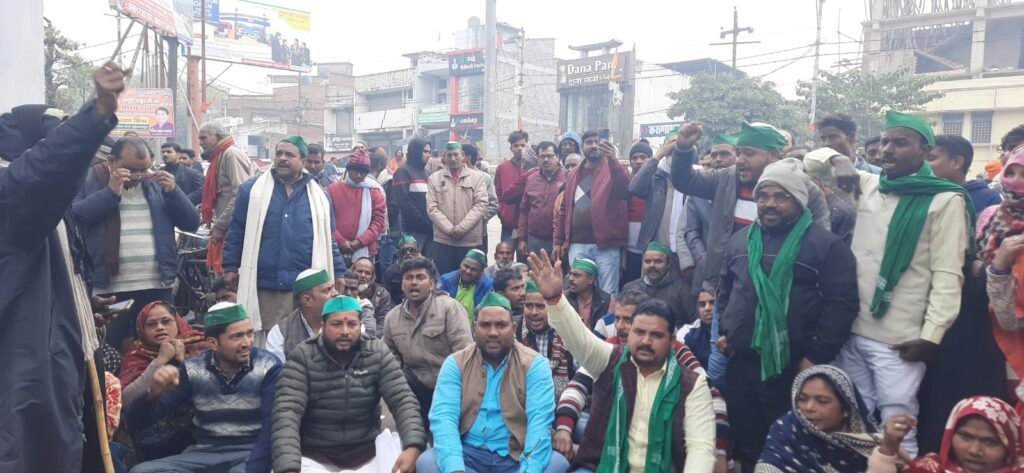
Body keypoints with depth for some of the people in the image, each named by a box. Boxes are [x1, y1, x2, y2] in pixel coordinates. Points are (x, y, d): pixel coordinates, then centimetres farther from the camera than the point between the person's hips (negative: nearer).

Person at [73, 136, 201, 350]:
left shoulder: (156, 182, 11)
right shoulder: (88, 180, 3)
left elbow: (191, 223, 7)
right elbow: (73, 217, -13)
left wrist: (173, 191, -6)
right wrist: (109, 192, -15)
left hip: (157, 286, 3)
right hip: (109, 289, -3)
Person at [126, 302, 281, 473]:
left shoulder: (268, 367, -8)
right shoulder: (192, 369, 0)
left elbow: (272, 427, -15)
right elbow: (136, 420, 0)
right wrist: (153, 393, -23)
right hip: (204, 452, 6)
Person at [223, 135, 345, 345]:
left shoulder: (317, 196, 8)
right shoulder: (252, 189, 3)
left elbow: (327, 238, 11)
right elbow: (237, 231, 6)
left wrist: (337, 273, 8)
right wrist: (231, 267, 3)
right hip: (262, 285, -1)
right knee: (264, 342, 8)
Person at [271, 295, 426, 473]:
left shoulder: (378, 353, -4)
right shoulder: (302, 358, -10)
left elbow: (403, 401, -12)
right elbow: (286, 413, -21)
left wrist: (413, 447, -30)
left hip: (368, 450, 2)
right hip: (315, 455, -2)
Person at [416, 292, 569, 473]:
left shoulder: (535, 364, 0)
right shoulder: (455, 364, 3)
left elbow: (540, 420, -13)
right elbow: (443, 417, -10)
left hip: (515, 457, -1)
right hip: (469, 455, 1)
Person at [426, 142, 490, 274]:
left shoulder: (477, 177, 5)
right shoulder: (434, 178, 8)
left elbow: (480, 205, -5)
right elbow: (432, 208, 0)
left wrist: (461, 228, -15)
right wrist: (450, 229, -12)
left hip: (470, 241, -1)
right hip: (442, 240, 1)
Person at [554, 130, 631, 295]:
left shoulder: (613, 169, 2)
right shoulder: (573, 175, 15)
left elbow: (626, 192, -19)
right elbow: (565, 209, 17)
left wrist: (613, 161, -31)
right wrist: (558, 241, 12)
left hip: (606, 245, -4)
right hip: (577, 245, 4)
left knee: (607, 293, 1)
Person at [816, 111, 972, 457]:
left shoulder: (945, 200, -3)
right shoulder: (866, 185, 11)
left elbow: (948, 275, -8)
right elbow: (818, 158, 24)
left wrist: (931, 336, -14)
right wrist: (840, 164, 2)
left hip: (899, 340, -5)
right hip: (850, 330, 5)